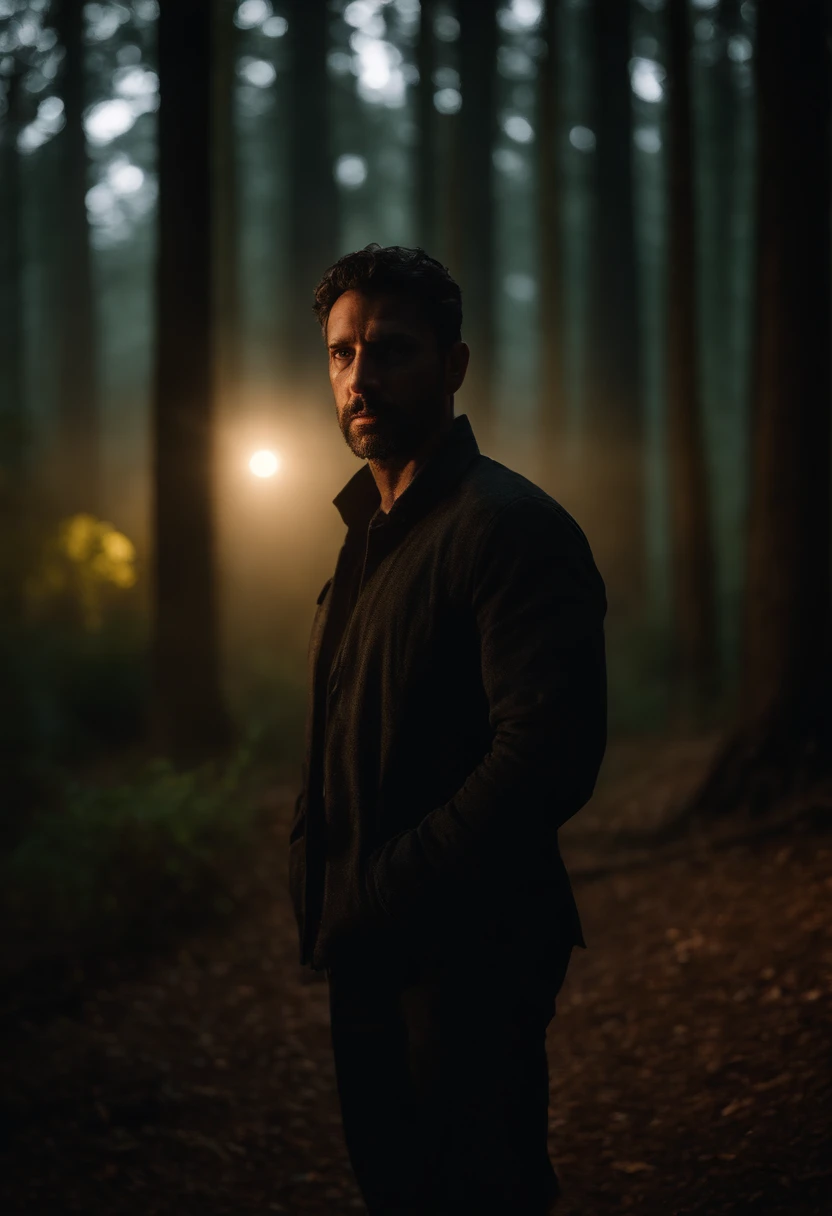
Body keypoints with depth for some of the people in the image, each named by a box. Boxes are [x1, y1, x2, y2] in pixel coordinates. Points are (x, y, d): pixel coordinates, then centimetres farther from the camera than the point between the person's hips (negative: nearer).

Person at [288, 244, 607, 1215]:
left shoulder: (511, 526, -15)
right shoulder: (371, 530, 15)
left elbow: (549, 756, -25)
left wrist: (375, 897, -20)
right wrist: (324, 895, 6)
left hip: (469, 954, -8)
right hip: (367, 951, 8)